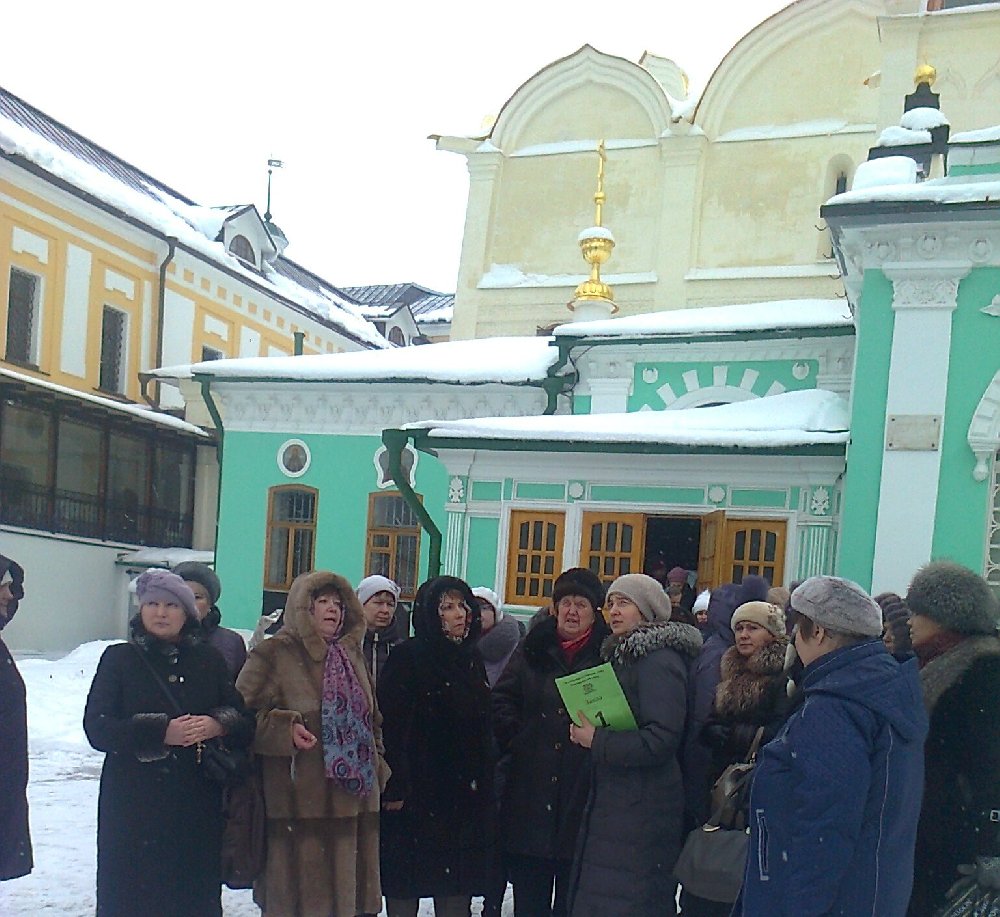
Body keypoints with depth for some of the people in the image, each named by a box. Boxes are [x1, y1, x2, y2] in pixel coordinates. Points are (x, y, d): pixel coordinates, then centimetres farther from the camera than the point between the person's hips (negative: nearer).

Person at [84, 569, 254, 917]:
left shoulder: (210, 661, 12)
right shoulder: (118, 659, 5)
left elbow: (244, 721, 7)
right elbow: (96, 727, -6)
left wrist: (218, 725, -16)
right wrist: (161, 732, -17)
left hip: (197, 805, 2)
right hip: (133, 804, -2)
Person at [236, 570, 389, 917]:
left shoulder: (352, 655, 17)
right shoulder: (274, 655, -3)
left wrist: (377, 770, 17)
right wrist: (286, 728, -22)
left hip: (353, 802, 6)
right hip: (298, 805, -6)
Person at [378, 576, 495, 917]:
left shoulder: (472, 659, 12)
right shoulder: (408, 656, -7)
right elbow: (390, 724, -14)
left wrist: (482, 782, 10)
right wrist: (394, 786, -20)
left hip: (464, 795, 6)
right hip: (416, 793, -6)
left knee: (457, 890, 8)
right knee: (404, 888, 2)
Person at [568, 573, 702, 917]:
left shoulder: (660, 660, -12)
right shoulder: (624, 654, 17)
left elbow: (661, 740, -20)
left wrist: (597, 741, -15)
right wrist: (586, 731, 8)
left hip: (642, 811, -9)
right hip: (611, 802, 9)